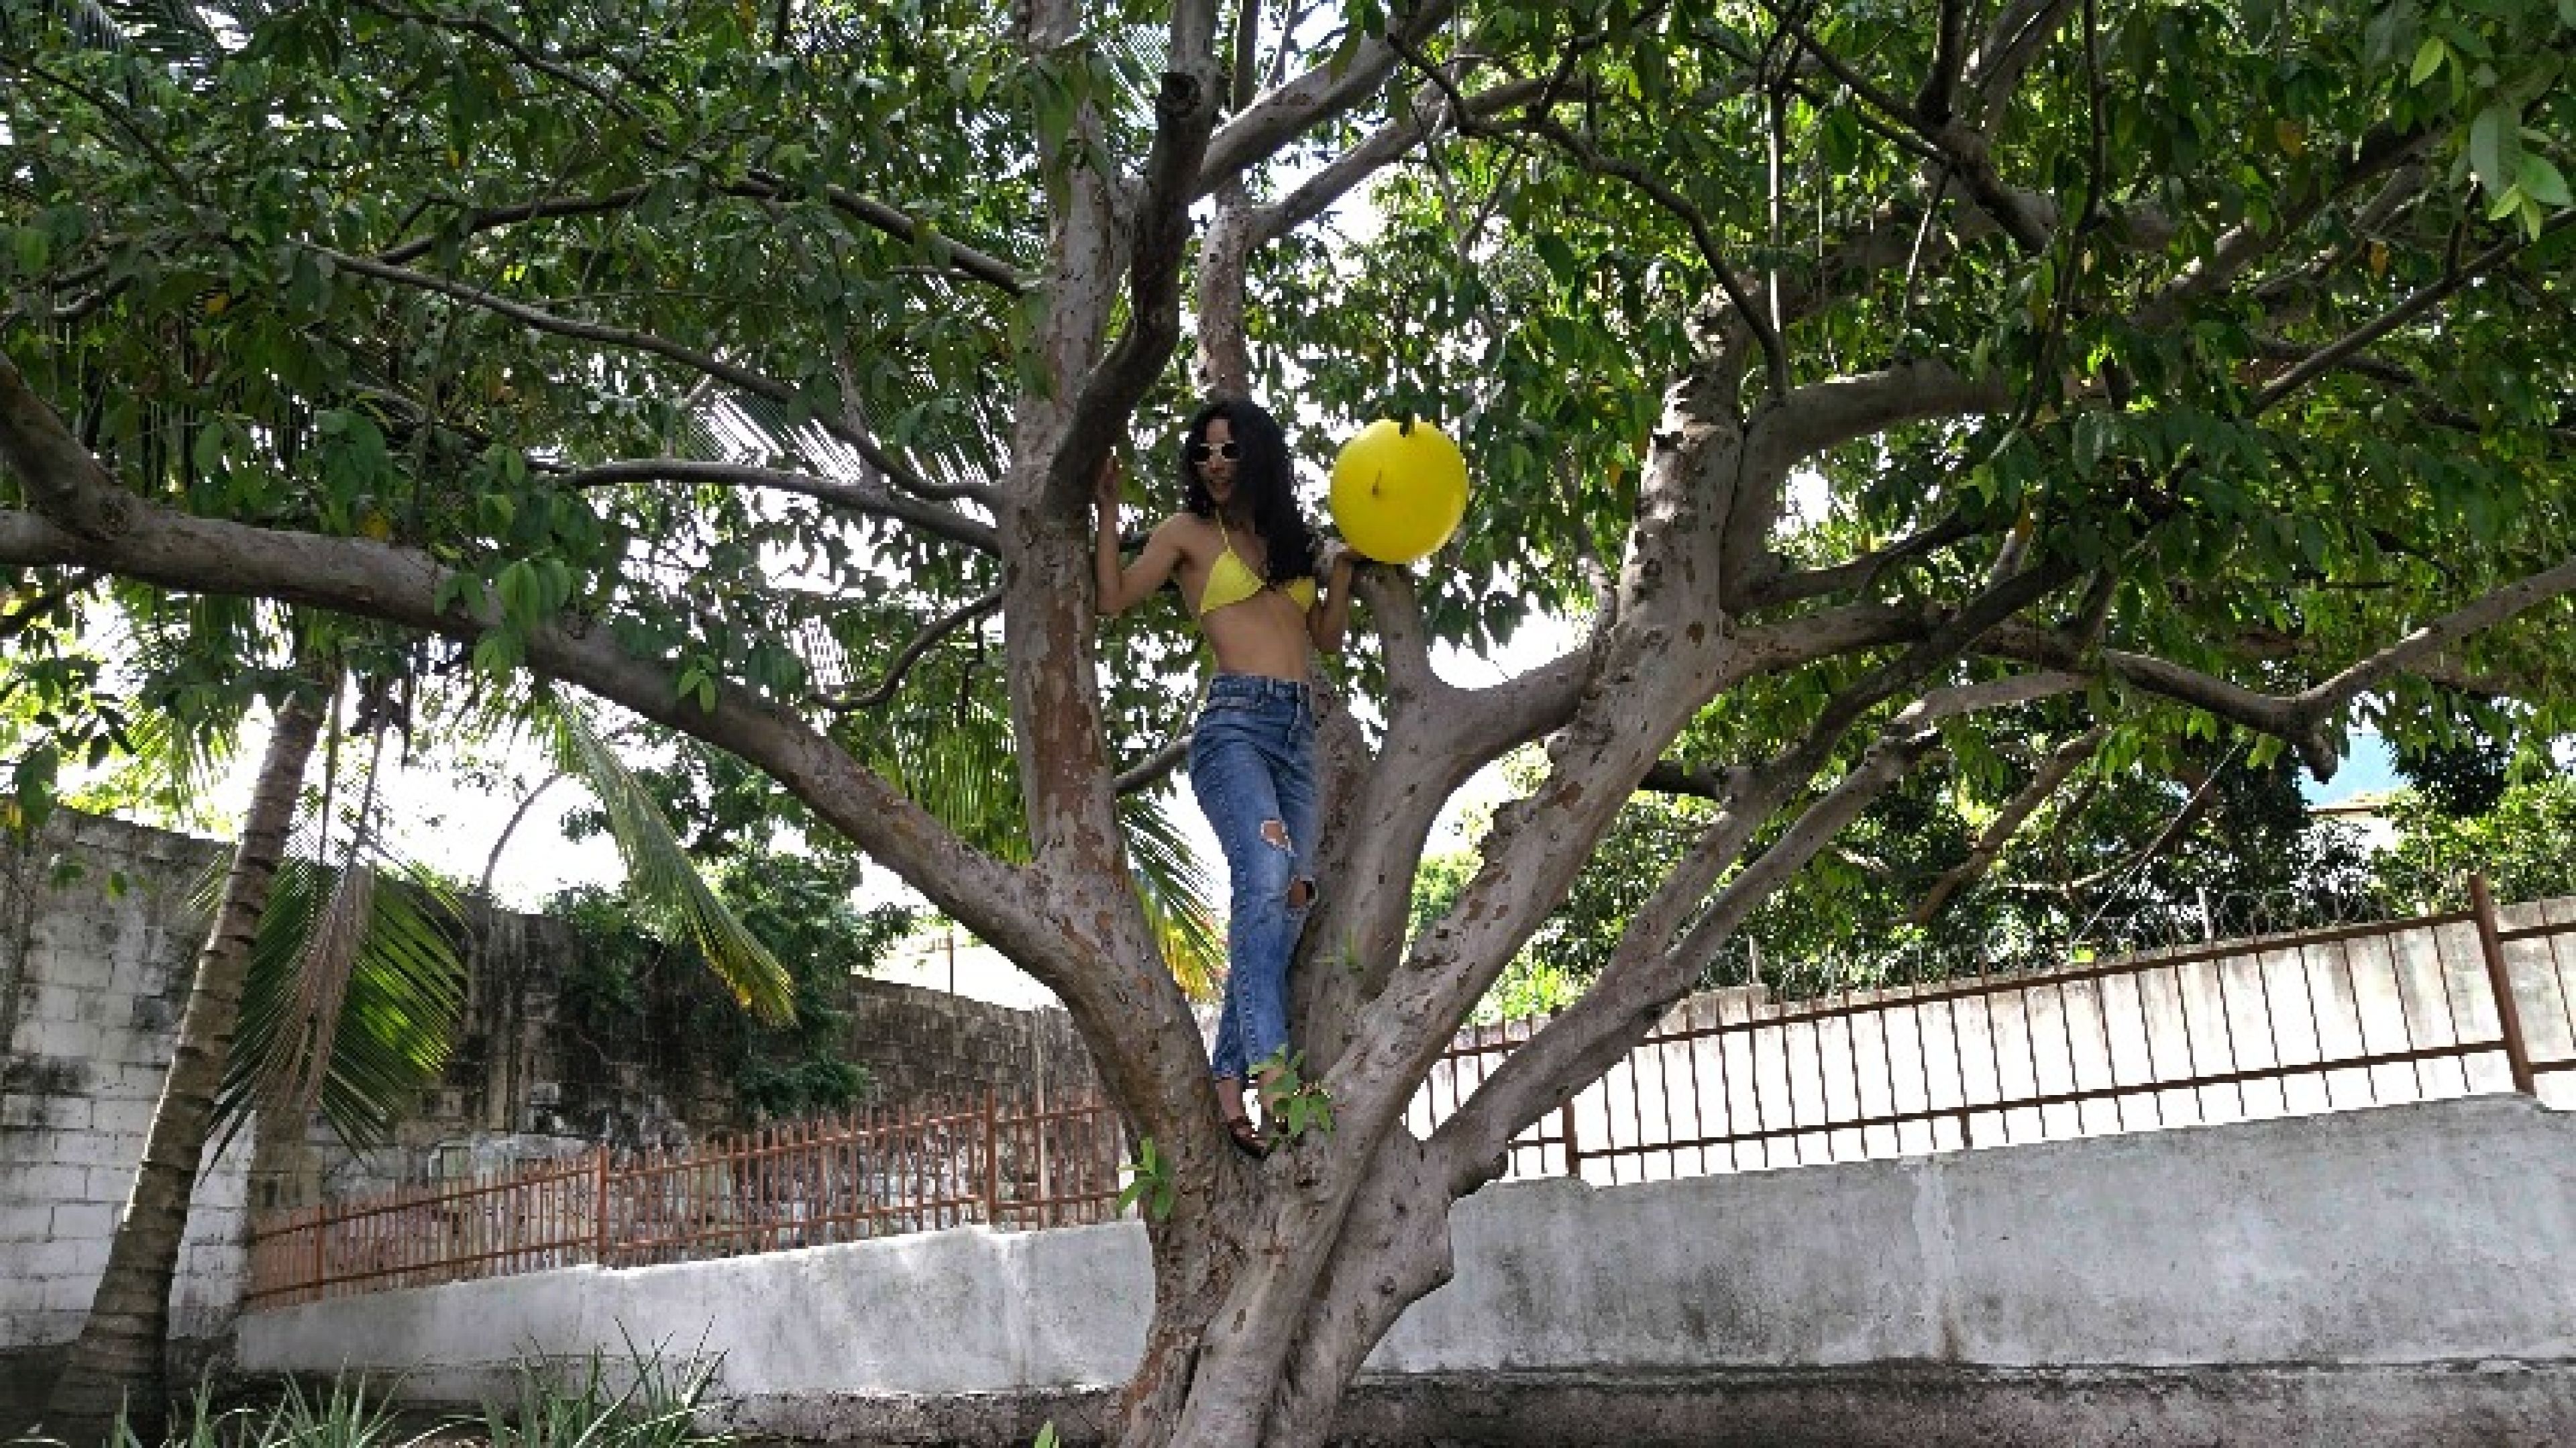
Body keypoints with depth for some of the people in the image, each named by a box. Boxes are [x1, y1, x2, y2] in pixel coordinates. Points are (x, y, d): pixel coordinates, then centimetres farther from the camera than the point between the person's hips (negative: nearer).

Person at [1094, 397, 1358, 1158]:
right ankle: (1269, 1064, -33)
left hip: (1300, 730, 6)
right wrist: (1107, 505, -3)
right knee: (1266, 876, -28)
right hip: (1235, 721, -6)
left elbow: (1327, 637, 23)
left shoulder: (1290, 540, 25)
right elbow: (1114, 598, -2)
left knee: (1286, 903, -4)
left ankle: (1228, 1080, -3)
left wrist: (1343, 560, 14)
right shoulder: (1188, 532, 10)